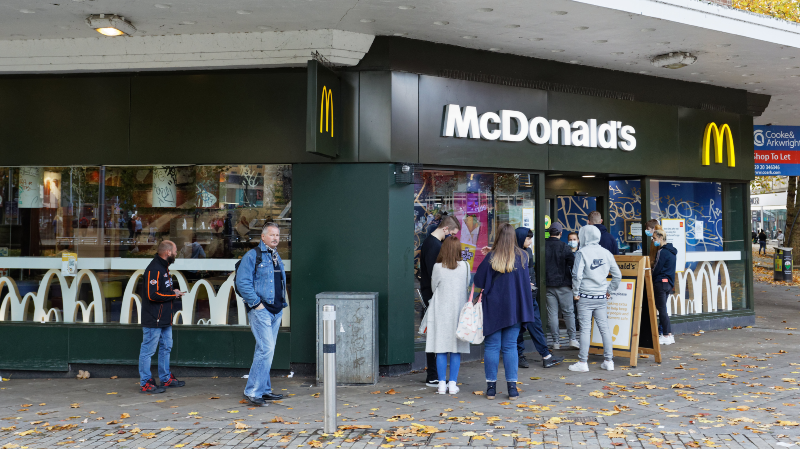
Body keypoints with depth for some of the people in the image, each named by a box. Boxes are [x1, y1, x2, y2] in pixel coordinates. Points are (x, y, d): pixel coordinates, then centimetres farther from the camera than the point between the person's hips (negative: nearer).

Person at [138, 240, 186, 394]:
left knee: (166, 347, 17)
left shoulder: (163, 267, 15)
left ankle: (166, 379, 29)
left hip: (164, 319, 11)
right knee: (148, 350, -1)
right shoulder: (154, 269, -19)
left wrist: (173, 292, 5)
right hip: (153, 319, -11)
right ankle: (145, 384, 6)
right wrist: (173, 294, -15)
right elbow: (152, 295, -25)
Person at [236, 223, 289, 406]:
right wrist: (256, 303, -16)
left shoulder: (277, 258, 18)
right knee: (266, 349, -14)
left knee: (266, 351, 13)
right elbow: (242, 282, -14)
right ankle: (252, 391, -6)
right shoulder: (252, 256, -7)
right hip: (260, 310, -8)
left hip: (276, 310, 8)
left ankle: (264, 390, 20)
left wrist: (282, 302, 15)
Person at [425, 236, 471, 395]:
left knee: (441, 348, 4)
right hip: (458, 311, 1)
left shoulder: (438, 267, -7)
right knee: (456, 349, 7)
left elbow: (433, 287, 3)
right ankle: (452, 383, 8)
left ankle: (442, 384, 6)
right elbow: (467, 285, 10)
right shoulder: (465, 266, -3)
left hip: (440, 312, -1)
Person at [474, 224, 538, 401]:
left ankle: (491, 386, 10)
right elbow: (526, 282, 12)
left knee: (491, 346, 6)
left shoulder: (491, 258, -10)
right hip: (514, 309, 2)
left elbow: (479, 281, -7)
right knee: (510, 347, 9)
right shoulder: (522, 257, 0)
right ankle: (512, 387, 9)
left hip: (493, 308, -2)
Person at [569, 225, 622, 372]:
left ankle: (582, 362, 2)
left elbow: (577, 275, -14)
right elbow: (617, 275, 9)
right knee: (604, 328, 9)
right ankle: (609, 361, 12)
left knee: (585, 329, -2)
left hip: (585, 297, -4)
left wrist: (575, 292, -2)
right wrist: (610, 290, 17)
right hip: (602, 297, 5)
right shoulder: (606, 253, 7)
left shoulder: (582, 253, -8)